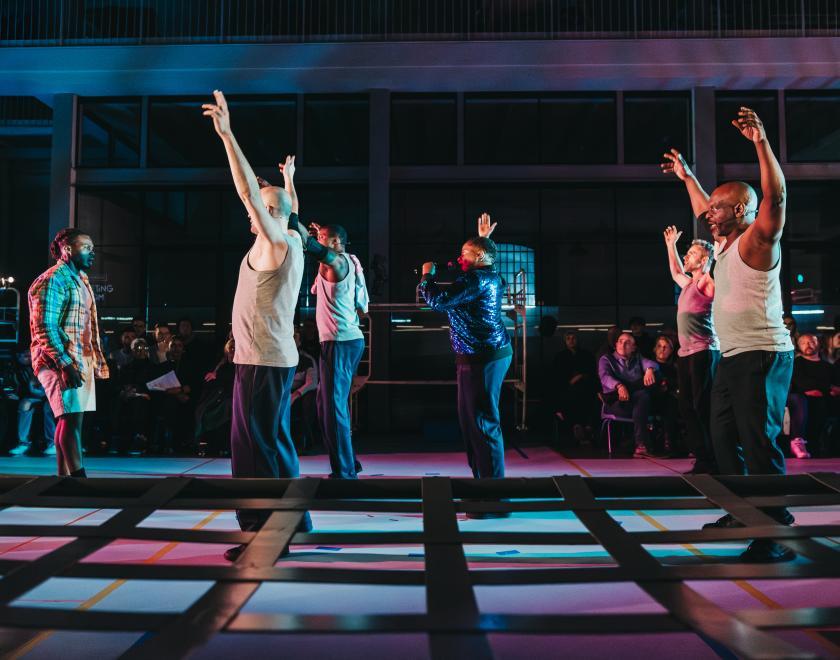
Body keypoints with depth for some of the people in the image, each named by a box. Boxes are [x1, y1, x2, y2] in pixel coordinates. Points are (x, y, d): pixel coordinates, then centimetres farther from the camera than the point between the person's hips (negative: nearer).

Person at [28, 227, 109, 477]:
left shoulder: (81, 279, 19)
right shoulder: (52, 280, -10)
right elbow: (45, 330, -17)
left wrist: (98, 361, 19)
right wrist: (66, 365, -24)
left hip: (81, 361, 9)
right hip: (60, 362, -9)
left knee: (70, 418, 9)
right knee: (71, 417, -15)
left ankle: (64, 475, 14)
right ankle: (78, 475, -17)